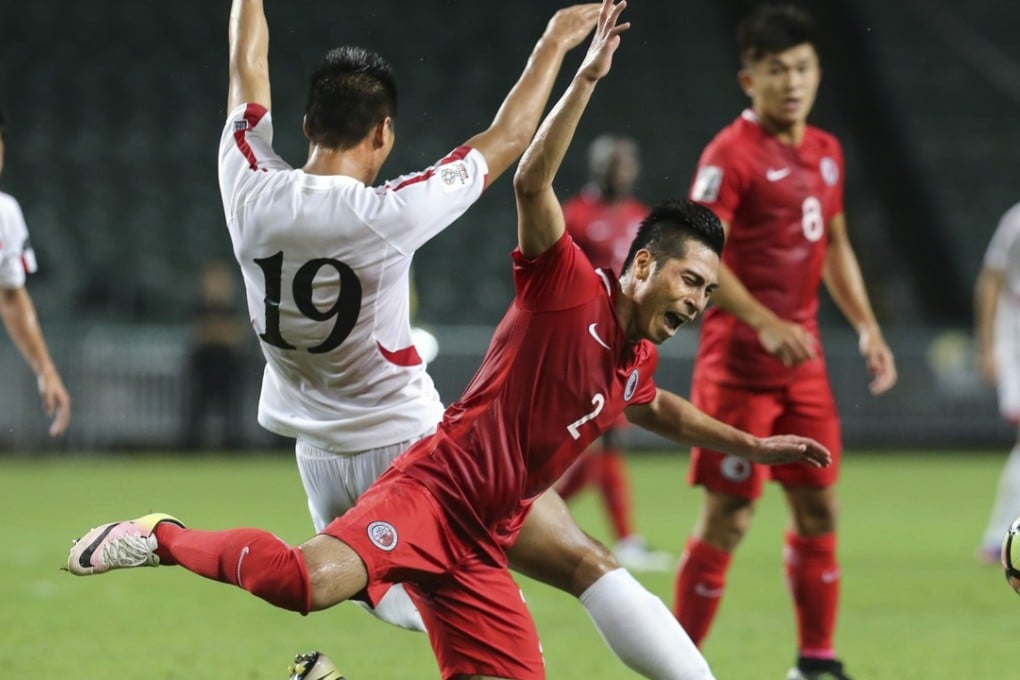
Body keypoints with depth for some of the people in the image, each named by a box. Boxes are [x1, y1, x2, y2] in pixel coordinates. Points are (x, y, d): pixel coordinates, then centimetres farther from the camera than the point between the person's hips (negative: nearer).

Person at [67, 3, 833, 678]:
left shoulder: (637, 361, 19)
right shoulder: (570, 290, -4)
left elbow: (659, 408, 45)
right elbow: (531, 183, -20)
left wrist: (751, 444, 45)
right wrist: (588, 78, -26)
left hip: (481, 548, 9)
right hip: (432, 488, -9)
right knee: (311, 581, -37)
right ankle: (165, 539, -11)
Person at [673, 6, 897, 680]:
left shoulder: (826, 152, 12)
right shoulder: (733, 154, -12)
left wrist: (867, 327, 14)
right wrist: (764, 323, -27)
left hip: (803, 357, 7)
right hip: (738, 362, -7)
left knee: (819, 508, 8)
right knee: (728, 517, -7)